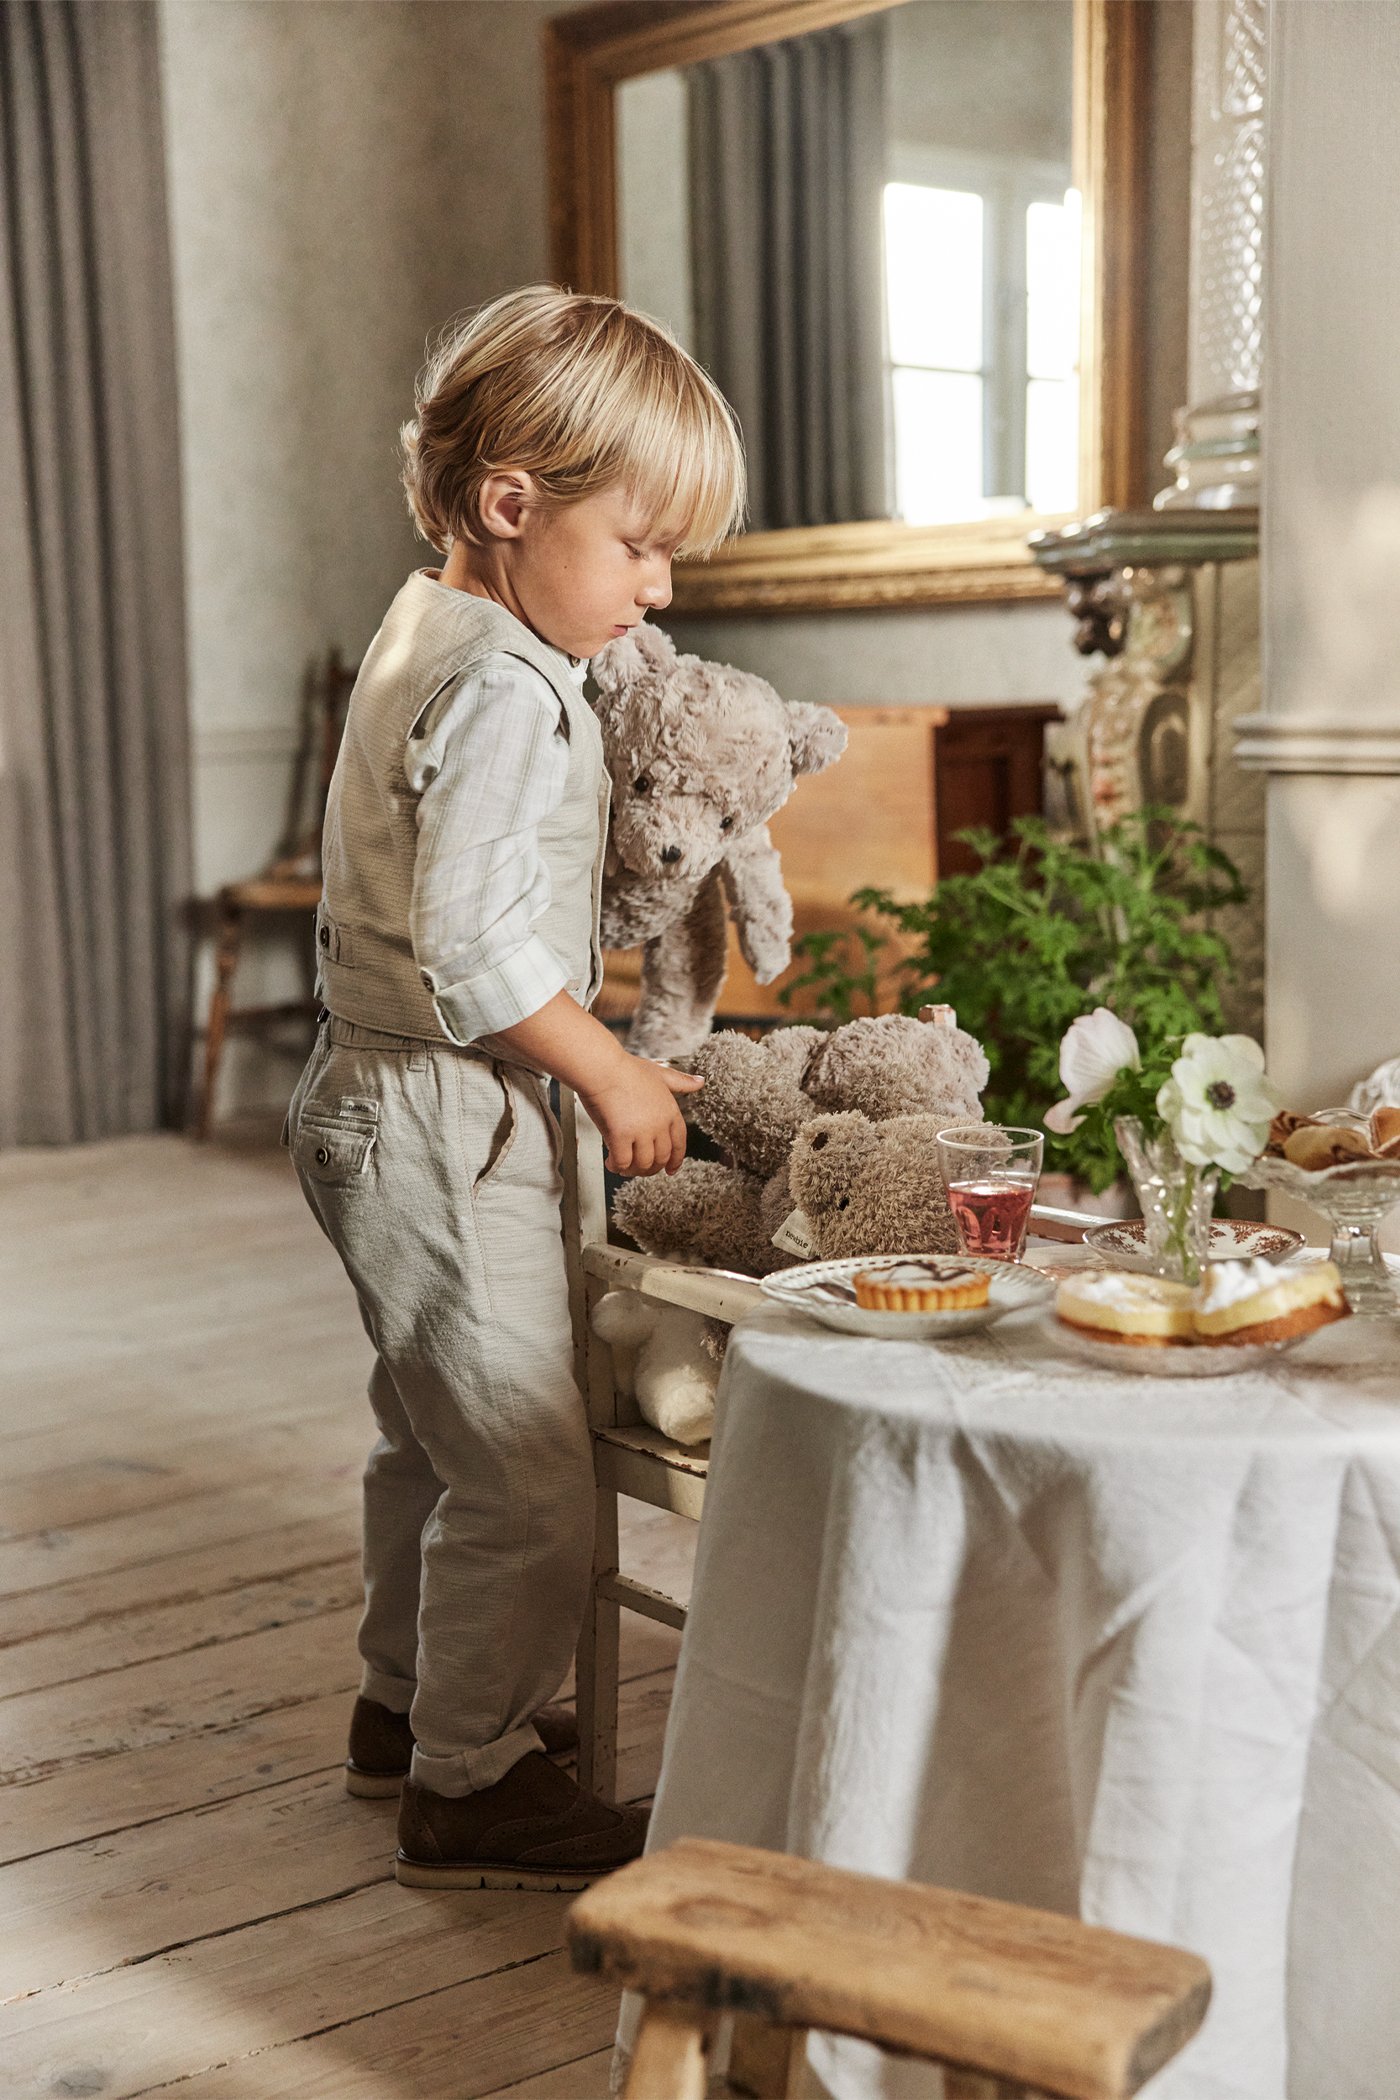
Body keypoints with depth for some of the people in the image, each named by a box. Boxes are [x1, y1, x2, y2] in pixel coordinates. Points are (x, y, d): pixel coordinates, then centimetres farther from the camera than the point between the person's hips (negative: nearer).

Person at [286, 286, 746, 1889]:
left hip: (378, 1104, 11)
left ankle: (410, 1700, 40)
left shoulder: (427, 634, 11)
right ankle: (469, 1787, 11)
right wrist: (613, 1077, -17)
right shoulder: (505, 690, -21)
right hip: (440, 1117, -11)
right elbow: (470, 949, -28)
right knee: (526, 1481, -3)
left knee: (436, 1438, 24)